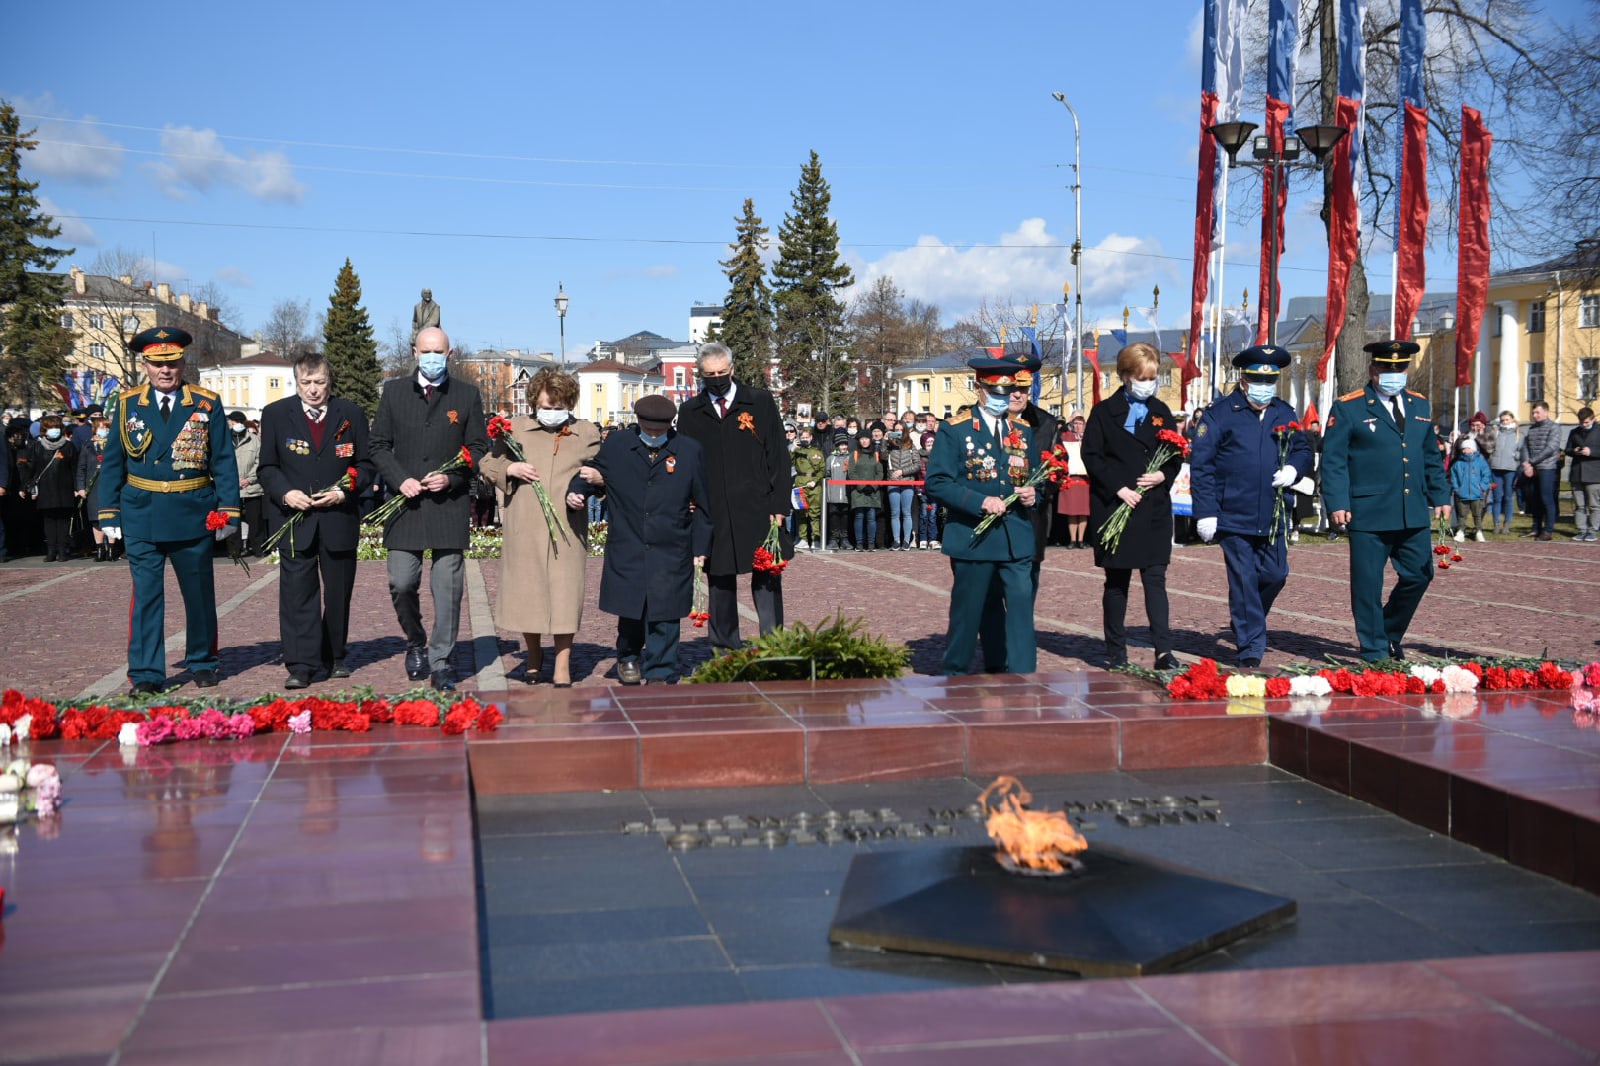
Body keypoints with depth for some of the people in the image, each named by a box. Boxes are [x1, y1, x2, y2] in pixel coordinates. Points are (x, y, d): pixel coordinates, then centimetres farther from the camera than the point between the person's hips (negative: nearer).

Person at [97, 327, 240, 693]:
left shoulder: (207, 404, 1)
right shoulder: (127, 404, 4)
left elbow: (224, 461, 1)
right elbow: (112, 463, 6)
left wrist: (228, 510, -5)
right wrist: (108, 513, 1)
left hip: (194, 515, 0)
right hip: (142, 515, 0)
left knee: (200, 593, 11)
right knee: (146, 594, -2)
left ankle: (202, 664, 27)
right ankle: (146, 674, 4)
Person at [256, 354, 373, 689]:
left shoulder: (352, 414, 5)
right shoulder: (275, 414, 4)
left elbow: (365, 464, 7)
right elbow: (266, 468, 5)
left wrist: (344, 491, -10)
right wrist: (285, 493, -13)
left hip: (339, 519, 1)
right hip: (294, 519, -1)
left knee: (338, 593, 11)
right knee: (297, 592, -7)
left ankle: (335, 658, 24)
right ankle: (301, 666, -5)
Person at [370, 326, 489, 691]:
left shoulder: (467, 395, 6)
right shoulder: (394, 391, 9)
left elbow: (478, 448, 6)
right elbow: (379, 445, 9)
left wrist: (451, 478, -9)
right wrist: (400, 480, -7)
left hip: (450, 503, -1)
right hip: (405, 501, 1)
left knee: (448, 588, -1)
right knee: (401, 583, -1)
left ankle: (441, 663, 7)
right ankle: (416, 643, 26)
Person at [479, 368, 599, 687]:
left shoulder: (587, 433, 9)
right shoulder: (515, 429, 9)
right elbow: (487, 464, 13)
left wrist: (580, 491, -11)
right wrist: (510, 469, -8)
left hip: (567, 527, -1)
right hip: (524, 529, 1)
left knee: (565, 592, -2)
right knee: (526, 589, 7)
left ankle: (562, 665, 8)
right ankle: (534, 654, 29)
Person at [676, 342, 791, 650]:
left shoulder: (761, 402, 4)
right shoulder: (690, 413, 8)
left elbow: (778, 457, 2)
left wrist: (779, 505, -5)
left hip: (757, 510, -2)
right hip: (713, 515, 2)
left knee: (767, 579, 0)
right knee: (719, 582, 7)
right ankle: (725, 650, 15)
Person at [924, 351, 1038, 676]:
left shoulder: (1024, 431, 12)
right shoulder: (955, 431, -3)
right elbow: (936, 483, -10)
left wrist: (1032, 494, -3)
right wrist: (981, 502, -20)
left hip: (1017, 537, 4)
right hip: (973, 537, -3)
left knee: (1021, 605, -6)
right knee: (968, 612, 6)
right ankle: (955, 675, 22)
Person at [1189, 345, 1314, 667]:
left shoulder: (1285, 414, 12)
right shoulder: (1219, 414, -3)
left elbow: (1303, 449, 21)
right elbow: (1201, 465, -6)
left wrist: (1294, 468, -4)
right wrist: (1206, 512, -12)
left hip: (1274, 517, 5)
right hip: (1234, 517, -5)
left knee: (1275, 575, 9)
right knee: (1244, 581, -2)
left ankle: (1247, 623, 35)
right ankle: (1250, 652, 4)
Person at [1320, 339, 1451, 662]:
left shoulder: (1420, 406, 15)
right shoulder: (1348, 408, -3)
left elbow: (1431, 457, 21)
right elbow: (1333, 461, -6)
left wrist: (1440, 496, 13)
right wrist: (1337, 503, -15)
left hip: (1414, 514, 6)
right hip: (1369, 513, -5)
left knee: (1419, 575, 9)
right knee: (1368, 584, 0)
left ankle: (1390, 634, 30)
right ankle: (1375, 652, 12)